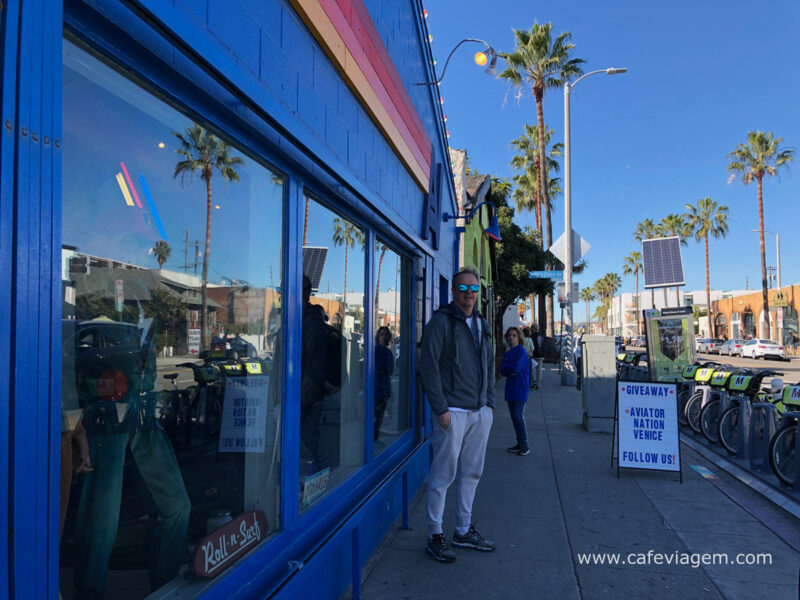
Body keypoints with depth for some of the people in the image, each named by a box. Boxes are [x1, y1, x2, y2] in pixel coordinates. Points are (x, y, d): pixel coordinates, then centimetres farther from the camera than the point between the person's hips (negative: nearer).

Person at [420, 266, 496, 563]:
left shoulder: (482, 324, 14)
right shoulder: (441, 322, -8)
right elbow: (429, 367, -13)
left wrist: (490, 402, 12)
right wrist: (440, 408, -16)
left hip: (480, 412, 7)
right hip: (453, 412, -7)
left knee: (471, 473, 15)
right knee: (443, 475, 0)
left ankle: (464, 531, 28)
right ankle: (435, 536, 14)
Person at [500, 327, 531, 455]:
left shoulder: (521, 351, -8)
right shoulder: (507, 354, 14)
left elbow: (516, 368, -17)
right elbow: (503, 371, 6)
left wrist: (506, 368, 0)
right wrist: (511, 370, -11)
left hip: (520, 389, -7)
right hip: (510, 389, 7)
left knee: (518, 416, -12)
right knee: (514, 417, 9)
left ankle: (525, 446, -3)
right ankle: (519, 444, 18)